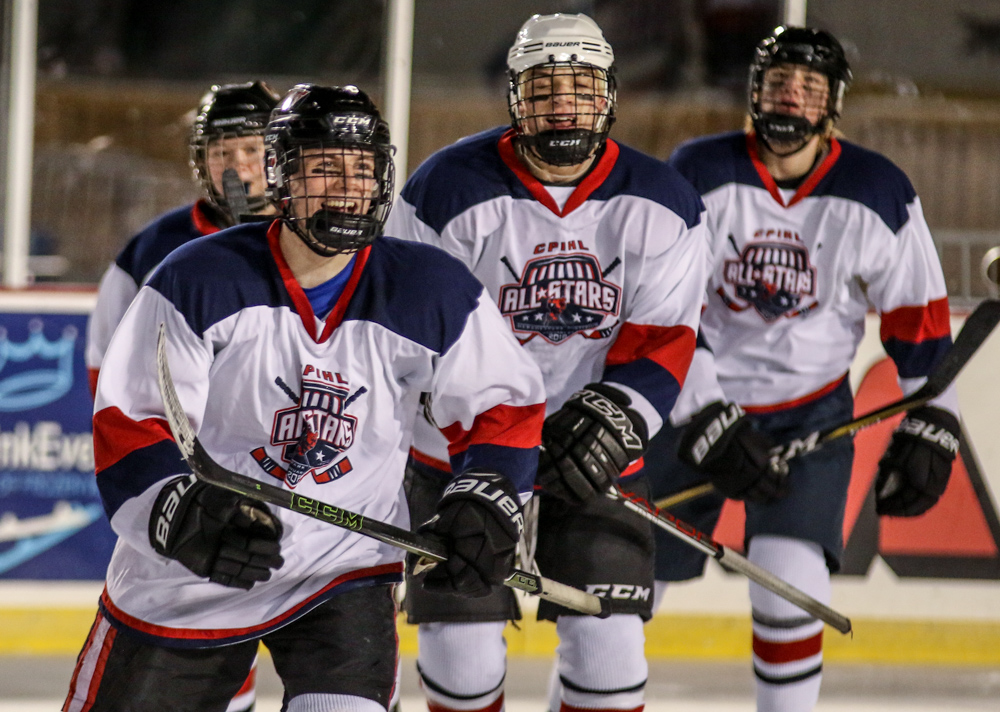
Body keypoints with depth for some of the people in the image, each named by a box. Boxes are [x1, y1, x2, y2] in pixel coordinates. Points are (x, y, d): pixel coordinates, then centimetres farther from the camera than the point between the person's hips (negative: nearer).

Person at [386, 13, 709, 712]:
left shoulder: (662, 205, -5)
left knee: (607, 642, -7)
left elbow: (662, 339, -4)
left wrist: (614, 419, -21)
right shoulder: (449, 191, -13)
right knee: (463, 644, -4)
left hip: (595, 452, 2)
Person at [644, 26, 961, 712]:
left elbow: (921, 321, 2)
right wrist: (709, 427, -24)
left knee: (789, 584, -20)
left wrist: (926, 435, -3)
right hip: (691, 404, 0)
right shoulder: (697, 176, -12)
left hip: (811, 414, 0)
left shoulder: (878, 194, -8)